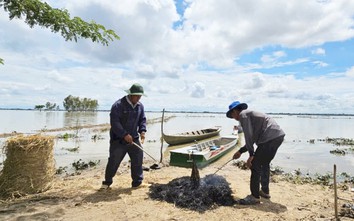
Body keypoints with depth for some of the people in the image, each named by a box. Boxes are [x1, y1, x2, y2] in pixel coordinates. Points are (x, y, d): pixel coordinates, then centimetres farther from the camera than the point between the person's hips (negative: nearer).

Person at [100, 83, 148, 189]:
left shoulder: (140, 106, 5)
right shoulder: (118, 105, -16)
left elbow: (142, 119, 11)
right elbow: (114, 122, -21)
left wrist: (142, 131, -7)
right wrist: (124, 134, -24)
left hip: (134, 138, 6)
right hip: (118, 139, -5)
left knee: (138, 160, 5)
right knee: (113, 161, 4)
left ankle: (137, 182, 19)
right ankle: (107, 182, 25)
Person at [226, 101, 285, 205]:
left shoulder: (243, 115, -2)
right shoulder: (250, 114, 26)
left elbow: (249, 136, -12)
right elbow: (252, 138, 29)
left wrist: (251, 155, -9)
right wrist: (240, 151, 31)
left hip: (270, 137, -10)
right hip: (279, 136, 10)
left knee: (255, 165, -3)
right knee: (265, 164, 23)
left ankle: (255, 196, 5)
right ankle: (265, 191, 35)